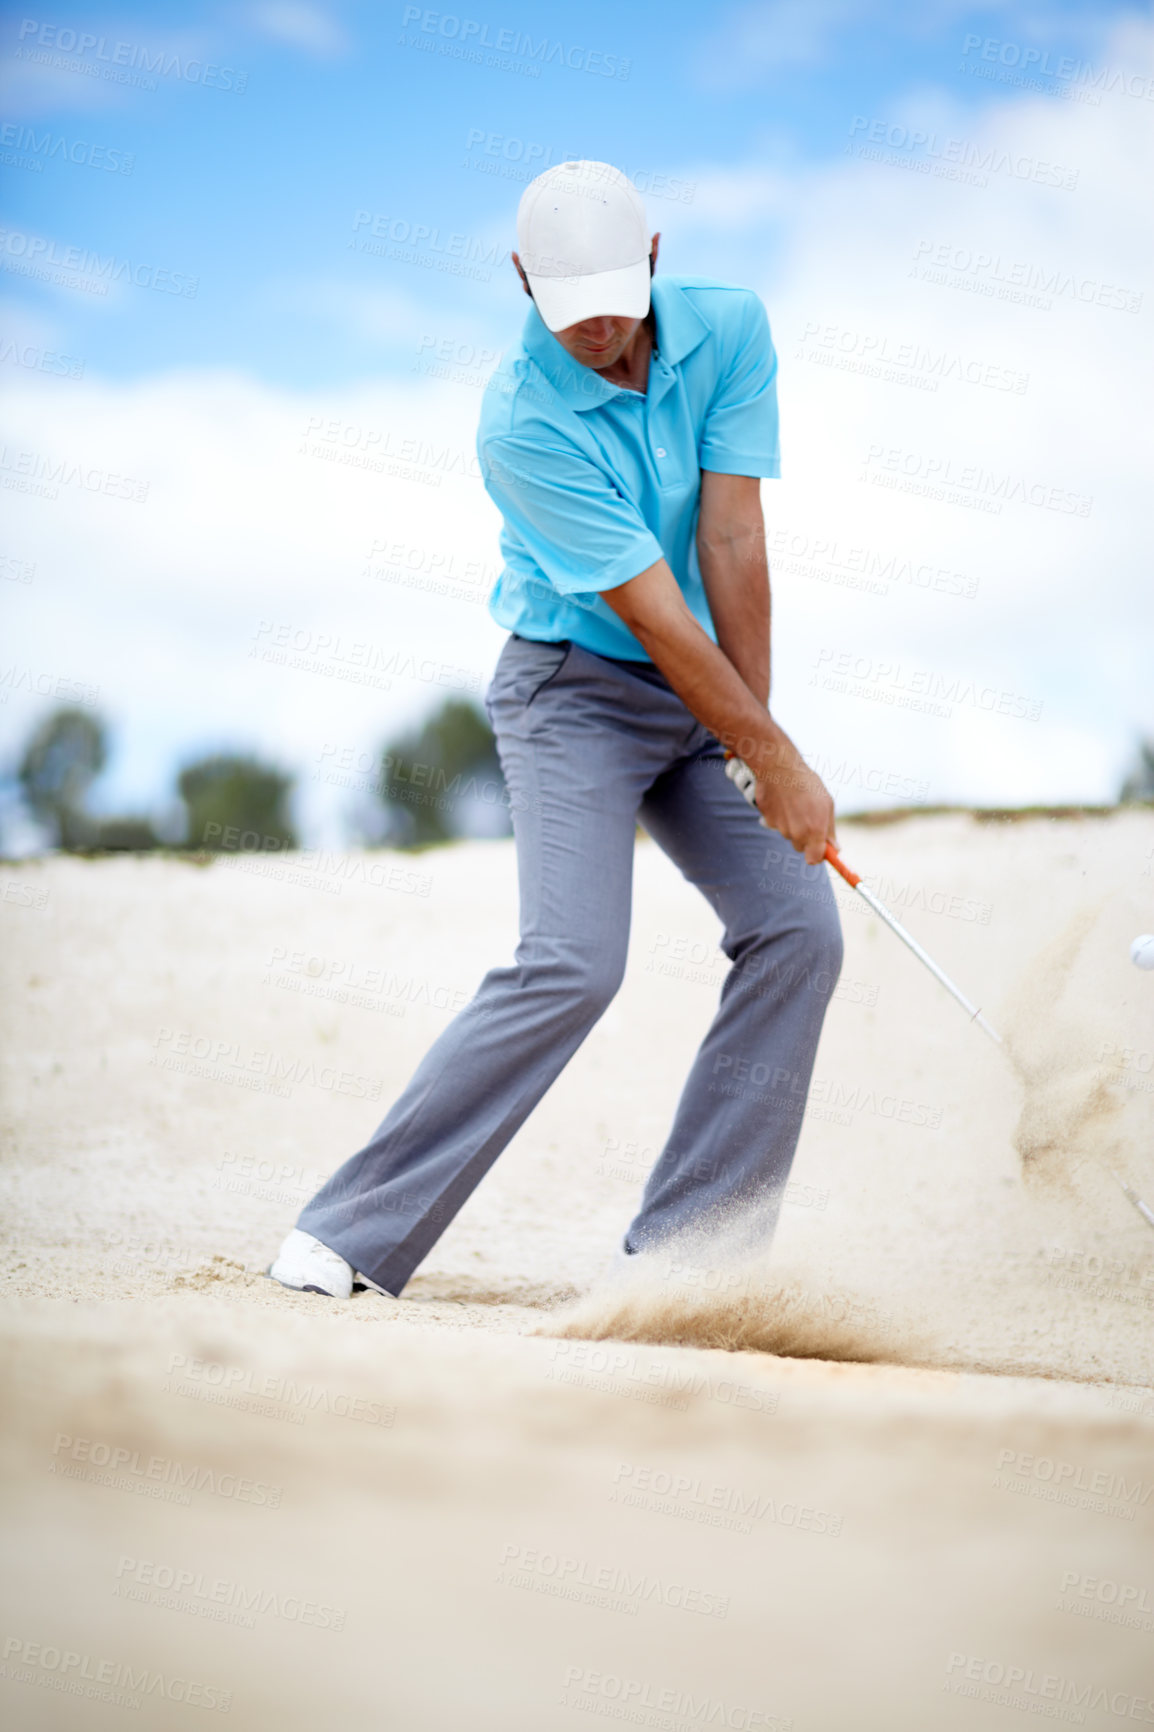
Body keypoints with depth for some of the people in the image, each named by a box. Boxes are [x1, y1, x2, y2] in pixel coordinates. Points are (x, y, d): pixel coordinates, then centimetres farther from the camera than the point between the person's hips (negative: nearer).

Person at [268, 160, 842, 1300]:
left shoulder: (727, 330, -8)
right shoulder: (523, 423, -23)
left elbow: (732, 543, -11)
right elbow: (652, 612, -23)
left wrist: (755, 731, -12)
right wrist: (774, 758, -20)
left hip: (707, 693, 6)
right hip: (575, 690, -6)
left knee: (798, 928, -9)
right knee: (572, 962, -22)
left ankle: (687, 1248, -4)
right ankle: (352, 1233, -16)